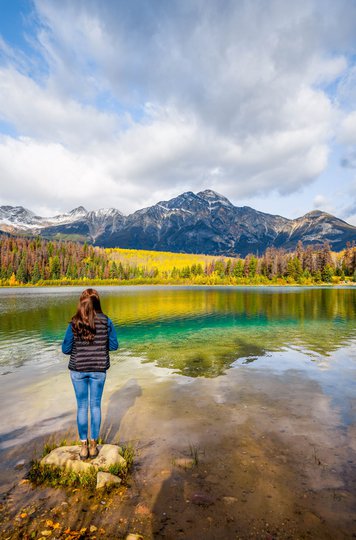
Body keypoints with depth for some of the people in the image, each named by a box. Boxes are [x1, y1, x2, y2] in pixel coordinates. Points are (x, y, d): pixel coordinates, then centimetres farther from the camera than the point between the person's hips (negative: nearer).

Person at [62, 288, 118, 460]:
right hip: (99, 369, 0)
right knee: (96, 405, 15)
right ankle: (93, 445, 26)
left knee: (81, 406, 15)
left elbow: (66, 349, -5)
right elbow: (114, 345, -4)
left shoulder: (74, 323, -12)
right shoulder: (106, 321, -12)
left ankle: (84, 446, 26)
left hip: (78, 369, 0)